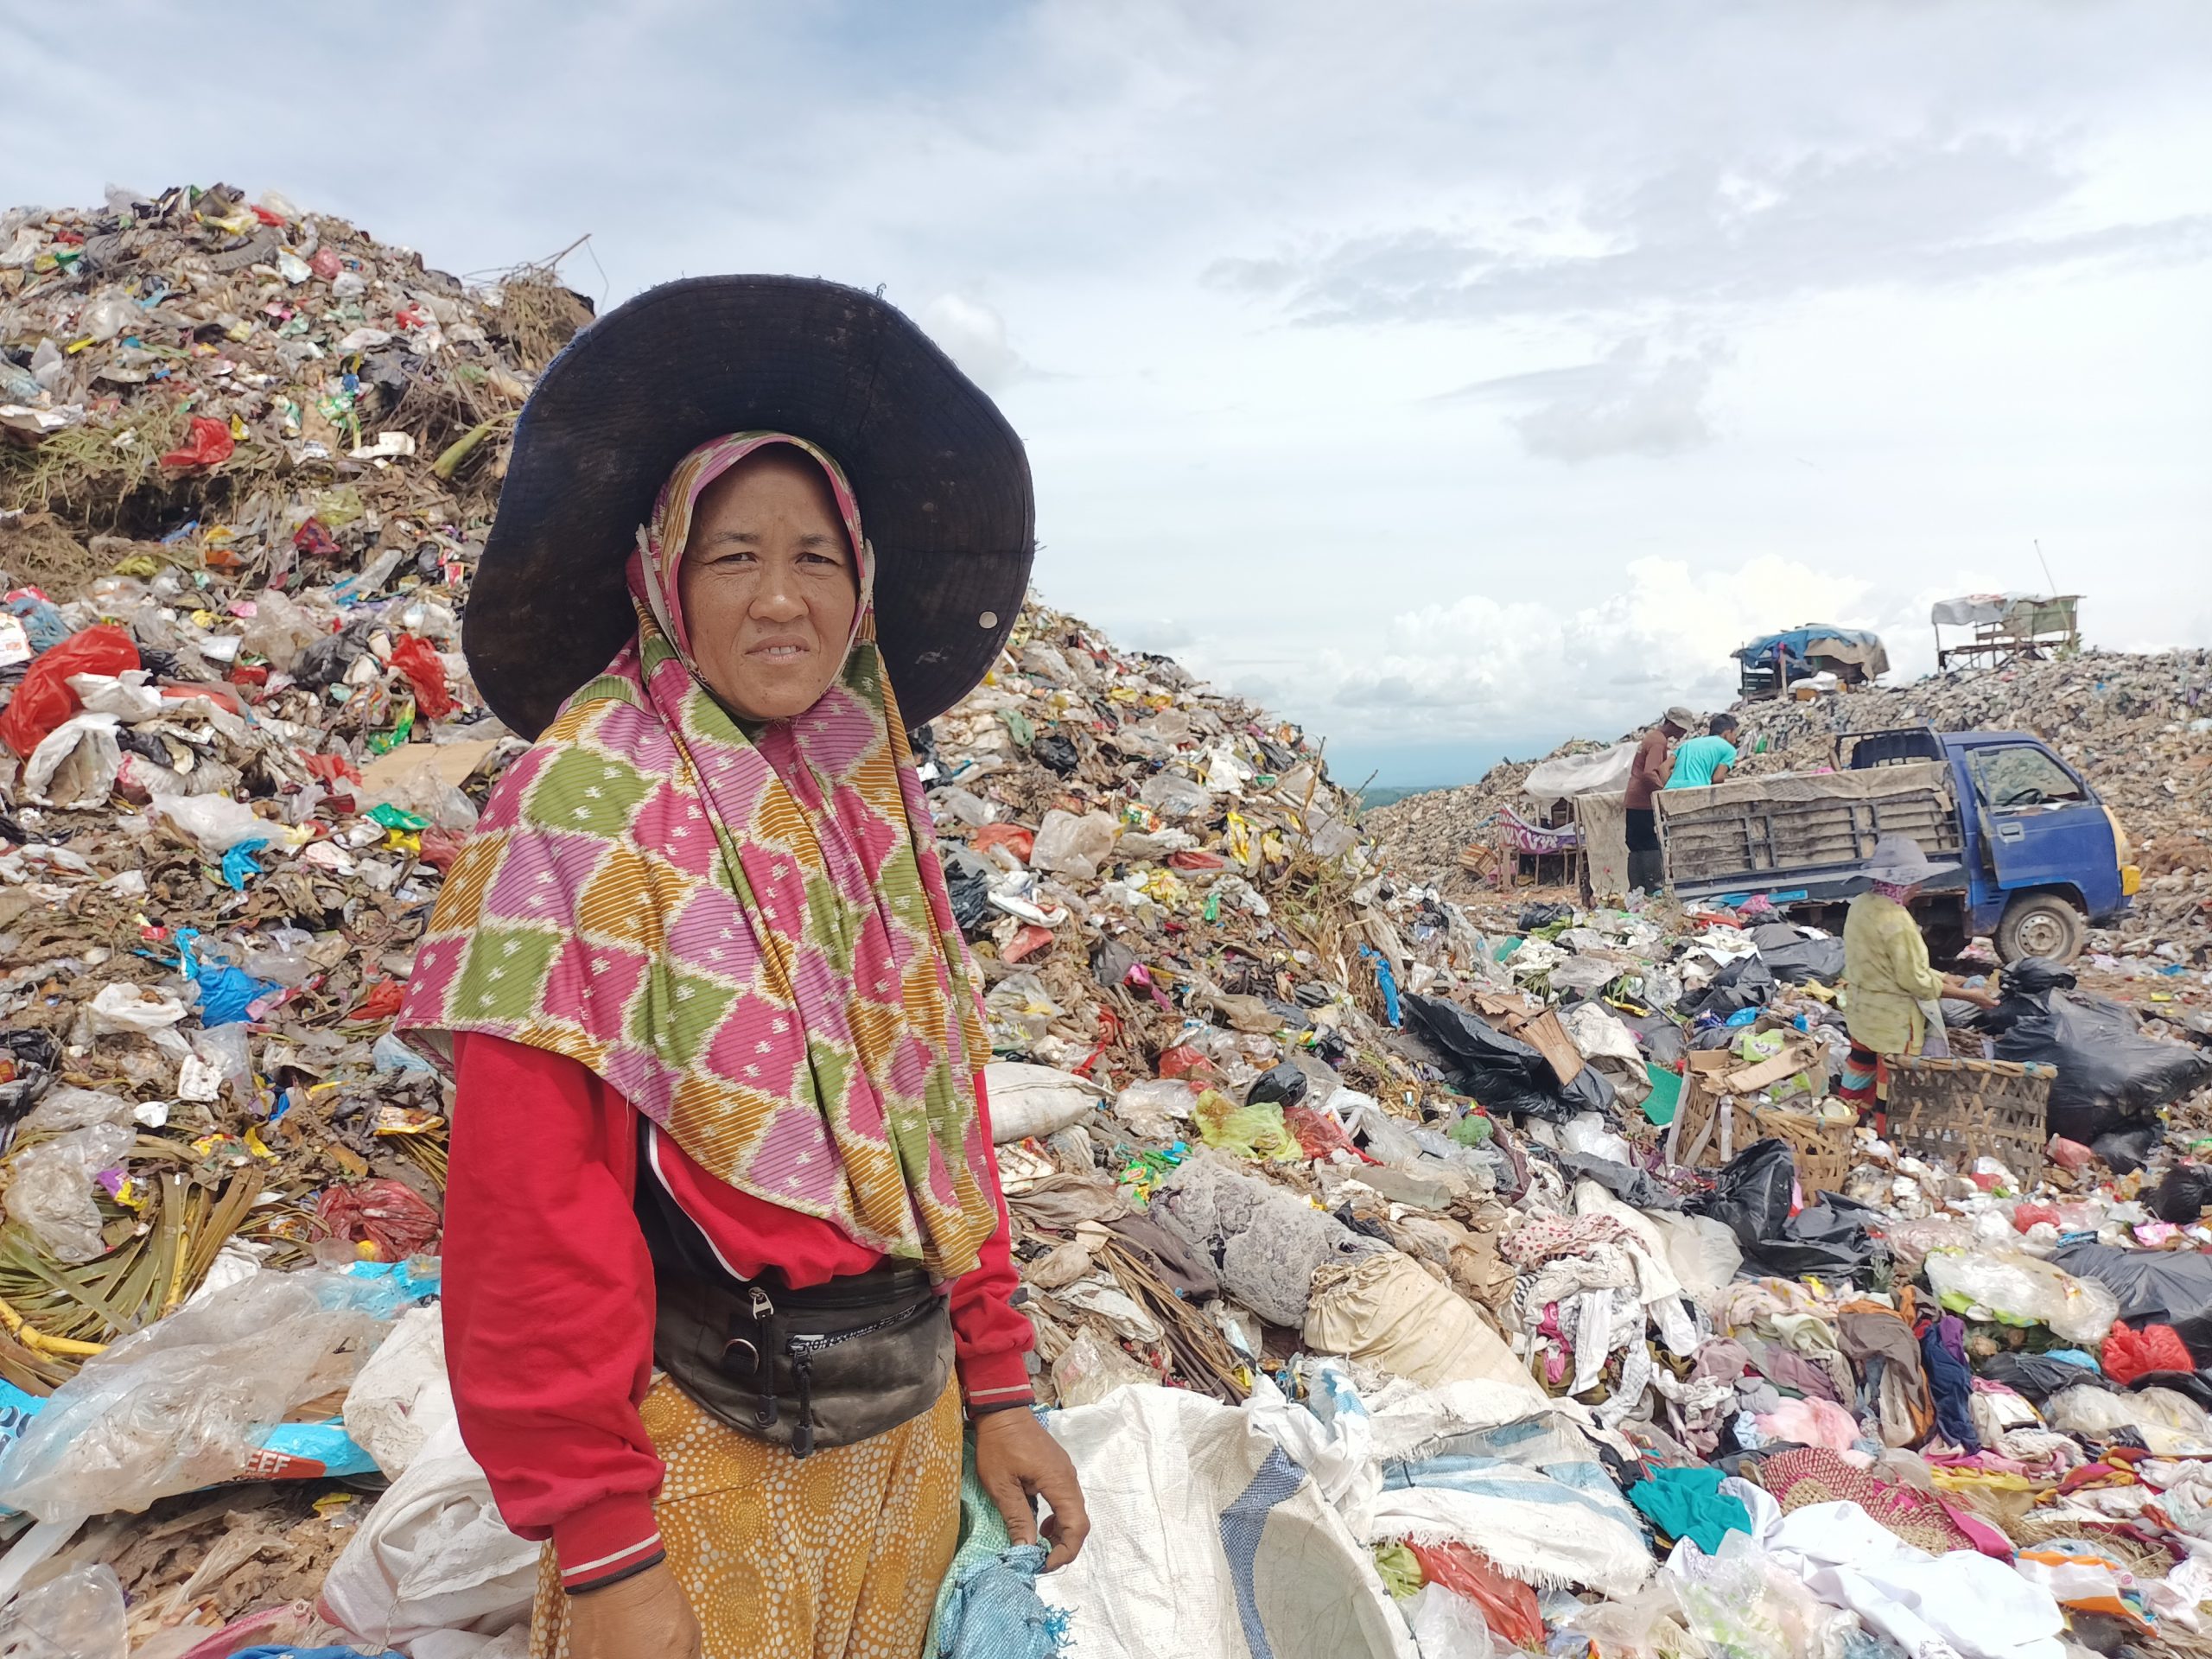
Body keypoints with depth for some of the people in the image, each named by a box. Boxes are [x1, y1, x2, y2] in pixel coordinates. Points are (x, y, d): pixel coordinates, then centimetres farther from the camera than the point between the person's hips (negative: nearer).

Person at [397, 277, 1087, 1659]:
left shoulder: (873, 799, 2)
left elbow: (941, 1114, 6)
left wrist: (997, 1385, 8)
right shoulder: (591, 801, -16)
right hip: (706, 1458, -6)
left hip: (905, 1431, 6)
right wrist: (601, 1546, -16)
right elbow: (532, 1193, -17)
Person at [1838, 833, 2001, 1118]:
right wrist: (1967, 995, -11)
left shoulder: (1861, 905, -1)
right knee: (1893, 1084, 7)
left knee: (1861, 1070, 23)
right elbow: (1916, 981, -21)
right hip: (1893, 1019, -9)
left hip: (1862, 1010, 9)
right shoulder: (1896, 921, -27)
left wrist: (1942, 978, 7)